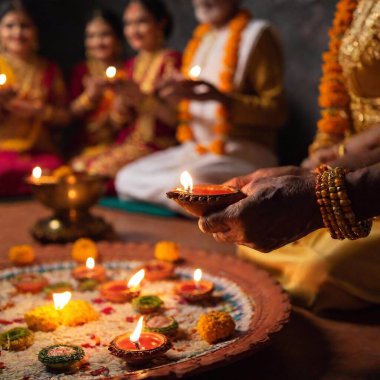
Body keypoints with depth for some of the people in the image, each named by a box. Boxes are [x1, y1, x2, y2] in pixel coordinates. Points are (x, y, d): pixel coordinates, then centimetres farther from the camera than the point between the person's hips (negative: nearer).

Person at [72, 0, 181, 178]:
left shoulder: (171, 61, -5)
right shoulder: (131, 65, 15)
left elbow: (176, 117, -11)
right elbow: (121, 118, 15)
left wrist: (142, 98, -22)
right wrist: (121, 101, -7)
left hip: (156, 145, -6)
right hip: (127, 142, 6)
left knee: (99, 169, -23)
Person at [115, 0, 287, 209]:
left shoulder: (256, 34, -5)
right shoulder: (200, 37, 17)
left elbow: (276, 111, -12)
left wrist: (219, 96, -24)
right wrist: (180, 94, -4)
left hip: (243, 152, -7)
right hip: (195, 150, 8)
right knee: (127, 177, -5)